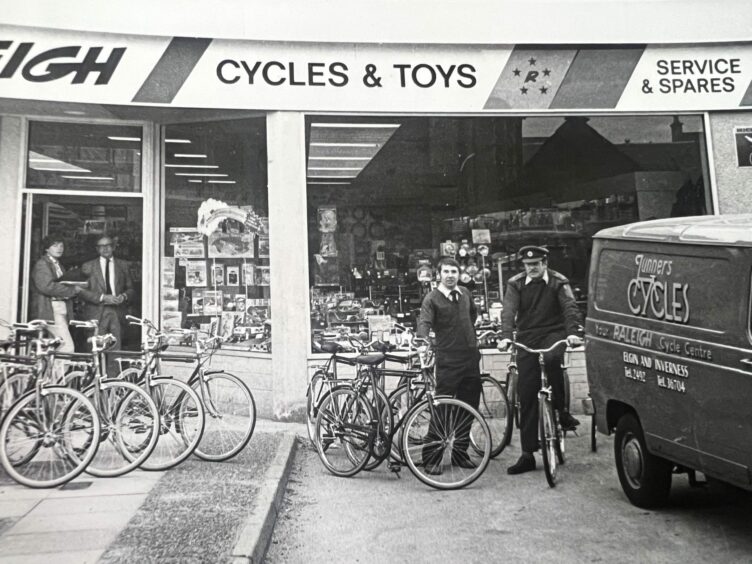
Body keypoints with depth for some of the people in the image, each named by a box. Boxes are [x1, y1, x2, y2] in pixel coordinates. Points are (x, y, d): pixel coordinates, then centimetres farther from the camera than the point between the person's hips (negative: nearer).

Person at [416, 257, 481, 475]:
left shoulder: (465, 293, 10)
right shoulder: (432, 298, -8)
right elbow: (424, 322, -22)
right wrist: (423, 341, -40)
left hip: (471, 357, 6)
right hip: (448, 361, -6)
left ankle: (460, 453, 25)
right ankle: (431, 458, 4)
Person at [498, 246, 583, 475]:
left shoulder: (558, 282, 0)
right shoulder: (515, 284, 2)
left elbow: (570, 307, -11)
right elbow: (508, 310, -10)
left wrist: (572, 332, -29)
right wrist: (506, 336, -26)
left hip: (553, 333, -2)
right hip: (527, 338, 2)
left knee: (552, 359, -38)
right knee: (526, 395, 0)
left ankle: (561, 410, -15)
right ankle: (527, 454, 7)